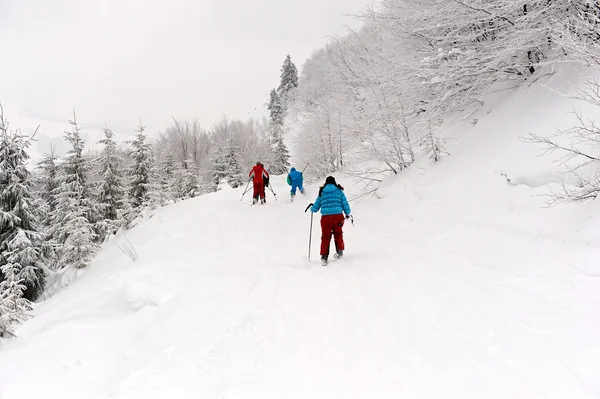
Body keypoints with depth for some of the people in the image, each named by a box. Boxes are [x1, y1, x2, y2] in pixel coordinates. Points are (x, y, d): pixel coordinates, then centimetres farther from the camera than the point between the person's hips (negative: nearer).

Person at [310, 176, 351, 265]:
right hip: (338, 216, 0)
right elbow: (345, 204, 4)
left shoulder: (322, 193, 11)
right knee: (338, 233, 24)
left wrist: (311, 209, 37)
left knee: (325, 237, 11)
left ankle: (324, 256, 5)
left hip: (325, 217, 0)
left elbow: (315, 208, 14)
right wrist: (347, 214, 22)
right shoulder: (339, 191, 7)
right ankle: (339, 251, 30)